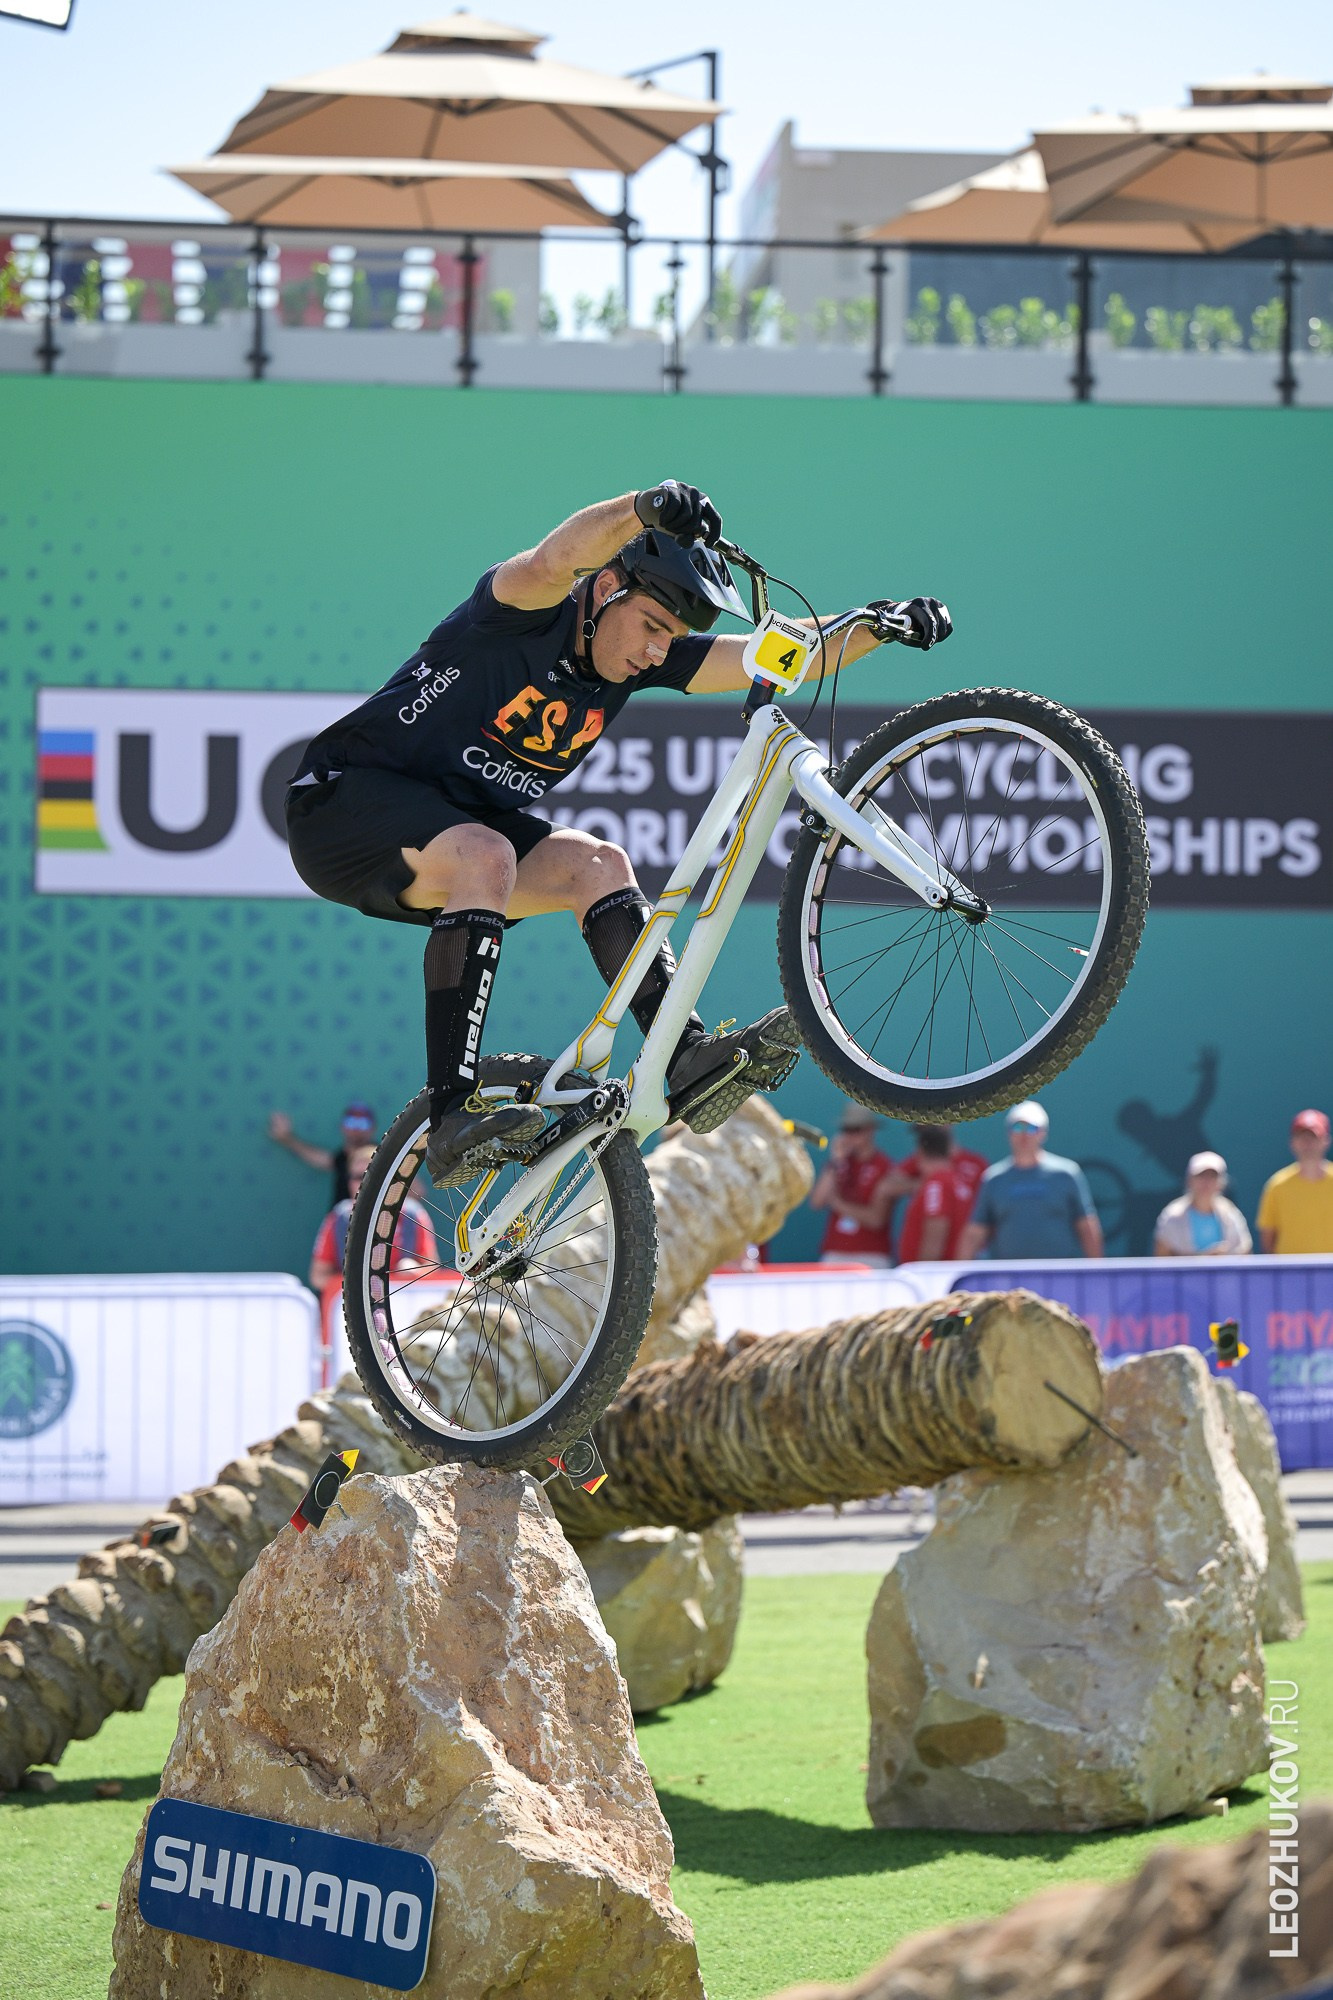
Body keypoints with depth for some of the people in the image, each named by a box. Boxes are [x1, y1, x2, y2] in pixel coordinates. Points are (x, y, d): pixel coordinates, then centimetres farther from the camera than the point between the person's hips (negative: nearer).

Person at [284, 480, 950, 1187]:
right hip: (343, 802, -8)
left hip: (458, 820, 8)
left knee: (597, 865, -11)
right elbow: (557, 559, -44)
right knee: (483, 856, -32)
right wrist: (643, 507, -62)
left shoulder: (644, 657, 0)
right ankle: (453, 1117, -35)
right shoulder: (527, 614, -20)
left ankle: (689, 1059, -17)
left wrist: (878, 626, -22)